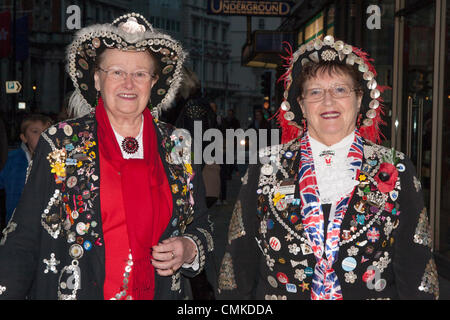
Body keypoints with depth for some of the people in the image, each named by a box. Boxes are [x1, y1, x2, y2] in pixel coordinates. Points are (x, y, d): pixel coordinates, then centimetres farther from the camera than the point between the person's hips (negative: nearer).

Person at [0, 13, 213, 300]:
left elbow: (201, 226, 8)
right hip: (73, 292, -2)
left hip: (163, 292, 2)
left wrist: (188, 250, -11)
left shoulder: (177, 147, 0)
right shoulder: (59, 143, -7)